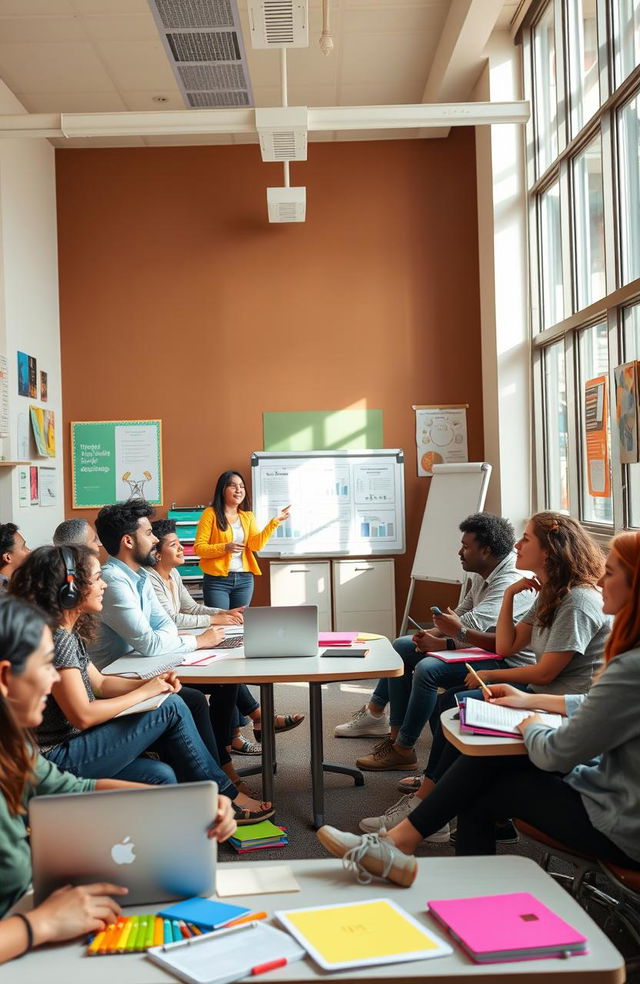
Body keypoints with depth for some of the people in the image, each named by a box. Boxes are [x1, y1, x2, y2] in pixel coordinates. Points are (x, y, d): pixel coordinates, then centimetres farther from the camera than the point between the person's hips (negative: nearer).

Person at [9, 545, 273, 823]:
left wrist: (153, 684, 1)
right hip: (60, 756, -9)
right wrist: (145, 692, -11)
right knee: (172, 708, -10)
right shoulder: (56, 639, -21)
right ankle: (225, 797, 4)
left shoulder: (67, 632, 10)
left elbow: (99, 683, 17)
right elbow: (82, 715, -22)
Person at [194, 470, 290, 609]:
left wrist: (274, 522, -12)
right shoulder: (211, 514, -4)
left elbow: (256, 544, -3)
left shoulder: (248, 516, 11)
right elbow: (198, 547, -9)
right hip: (217, 580, -5)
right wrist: (224, 548, -23)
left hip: (244, 579, 5)